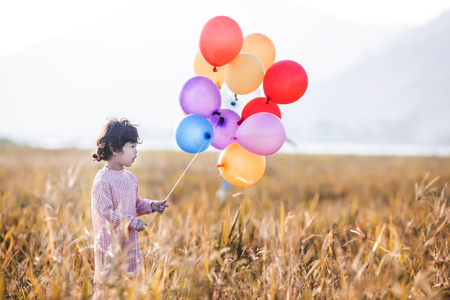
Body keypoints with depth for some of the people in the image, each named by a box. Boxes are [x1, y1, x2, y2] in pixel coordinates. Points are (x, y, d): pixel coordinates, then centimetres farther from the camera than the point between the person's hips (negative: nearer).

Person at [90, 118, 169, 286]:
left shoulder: (130, 177, 9)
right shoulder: (102, 181, -17)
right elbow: (106, 212, -21)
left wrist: (151, 206, 1)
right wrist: (133, 222, -18)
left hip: (130, 242, 8)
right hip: (110, 245, -8)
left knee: (134, 276, 14)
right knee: (108, 281, -4)